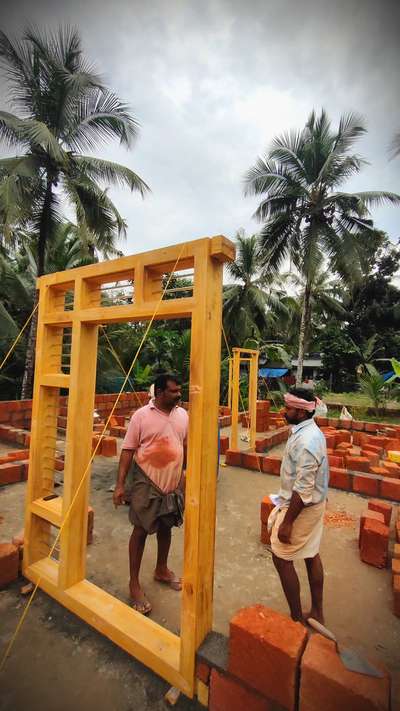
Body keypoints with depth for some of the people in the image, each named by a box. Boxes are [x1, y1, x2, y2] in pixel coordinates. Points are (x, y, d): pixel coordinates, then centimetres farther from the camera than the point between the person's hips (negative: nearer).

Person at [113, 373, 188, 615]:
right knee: (141, 530, 7)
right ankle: (134, 583, 27)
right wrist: (120, 484, -13)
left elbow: (186, 446, 9)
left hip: (174, 482, 5)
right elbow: (128, 450, -11)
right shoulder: (142, 415, -14)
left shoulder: (183, 415, -1)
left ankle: (162, 570, 43)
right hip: (147, 482, -4)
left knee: (166, 527, 20)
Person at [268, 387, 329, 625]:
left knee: (282, 558, 8)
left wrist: (287, 522, -21)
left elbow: (303, 489, -28)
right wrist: (285, 499, 20)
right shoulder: (311, 431, 1)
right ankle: (317, 613, 39)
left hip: (302, 507, -9)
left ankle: (297, 617, 25)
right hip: (315, 503, 9)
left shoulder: (306, 441, -30)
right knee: (311, 555, 21)